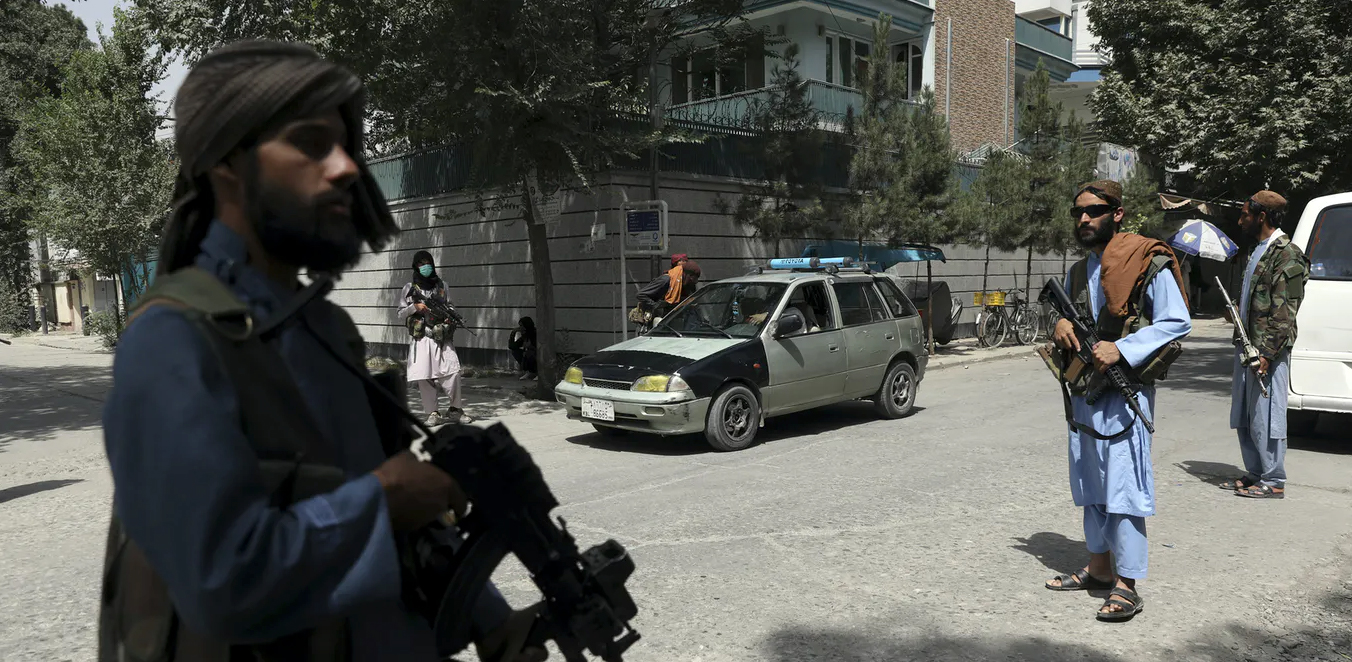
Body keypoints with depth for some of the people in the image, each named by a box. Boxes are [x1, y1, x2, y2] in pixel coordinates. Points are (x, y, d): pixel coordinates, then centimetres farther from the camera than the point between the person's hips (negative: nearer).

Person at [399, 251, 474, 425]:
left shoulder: (441, 285, 13)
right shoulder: (410, 287, 7)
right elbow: (401, 315, 7)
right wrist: (414, 307, -11)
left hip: (442, 337, 1)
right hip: (421, 338, -1)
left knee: (453, 370, -10)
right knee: (424, 375, -6)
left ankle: (455, 410, 2)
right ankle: (432, 413, 5)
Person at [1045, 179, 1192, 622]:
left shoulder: (1148, 264, -9)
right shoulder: (1078, 272, 13)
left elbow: (1177, 323, -12)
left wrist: (1121, 348, -21)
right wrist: (1061, 325, 1)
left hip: (1124, 394, -7)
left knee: (1123, 487, -8)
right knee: (1090, 485, 15)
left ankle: (1127, 587, -1)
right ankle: (1099, 568, 28)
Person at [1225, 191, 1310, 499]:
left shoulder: (1286, 255, -12)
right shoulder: (1258, 251, 17)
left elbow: (1284, 312, -18)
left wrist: (1267, 352, -22)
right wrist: (1236, 311, 10)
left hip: (1268, 350, -10)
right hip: (1247, 346, 10)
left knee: (1265, 418, -4)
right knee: (1243, 417, 14)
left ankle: (1274, 481, 6)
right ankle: (1255, 473, 25)